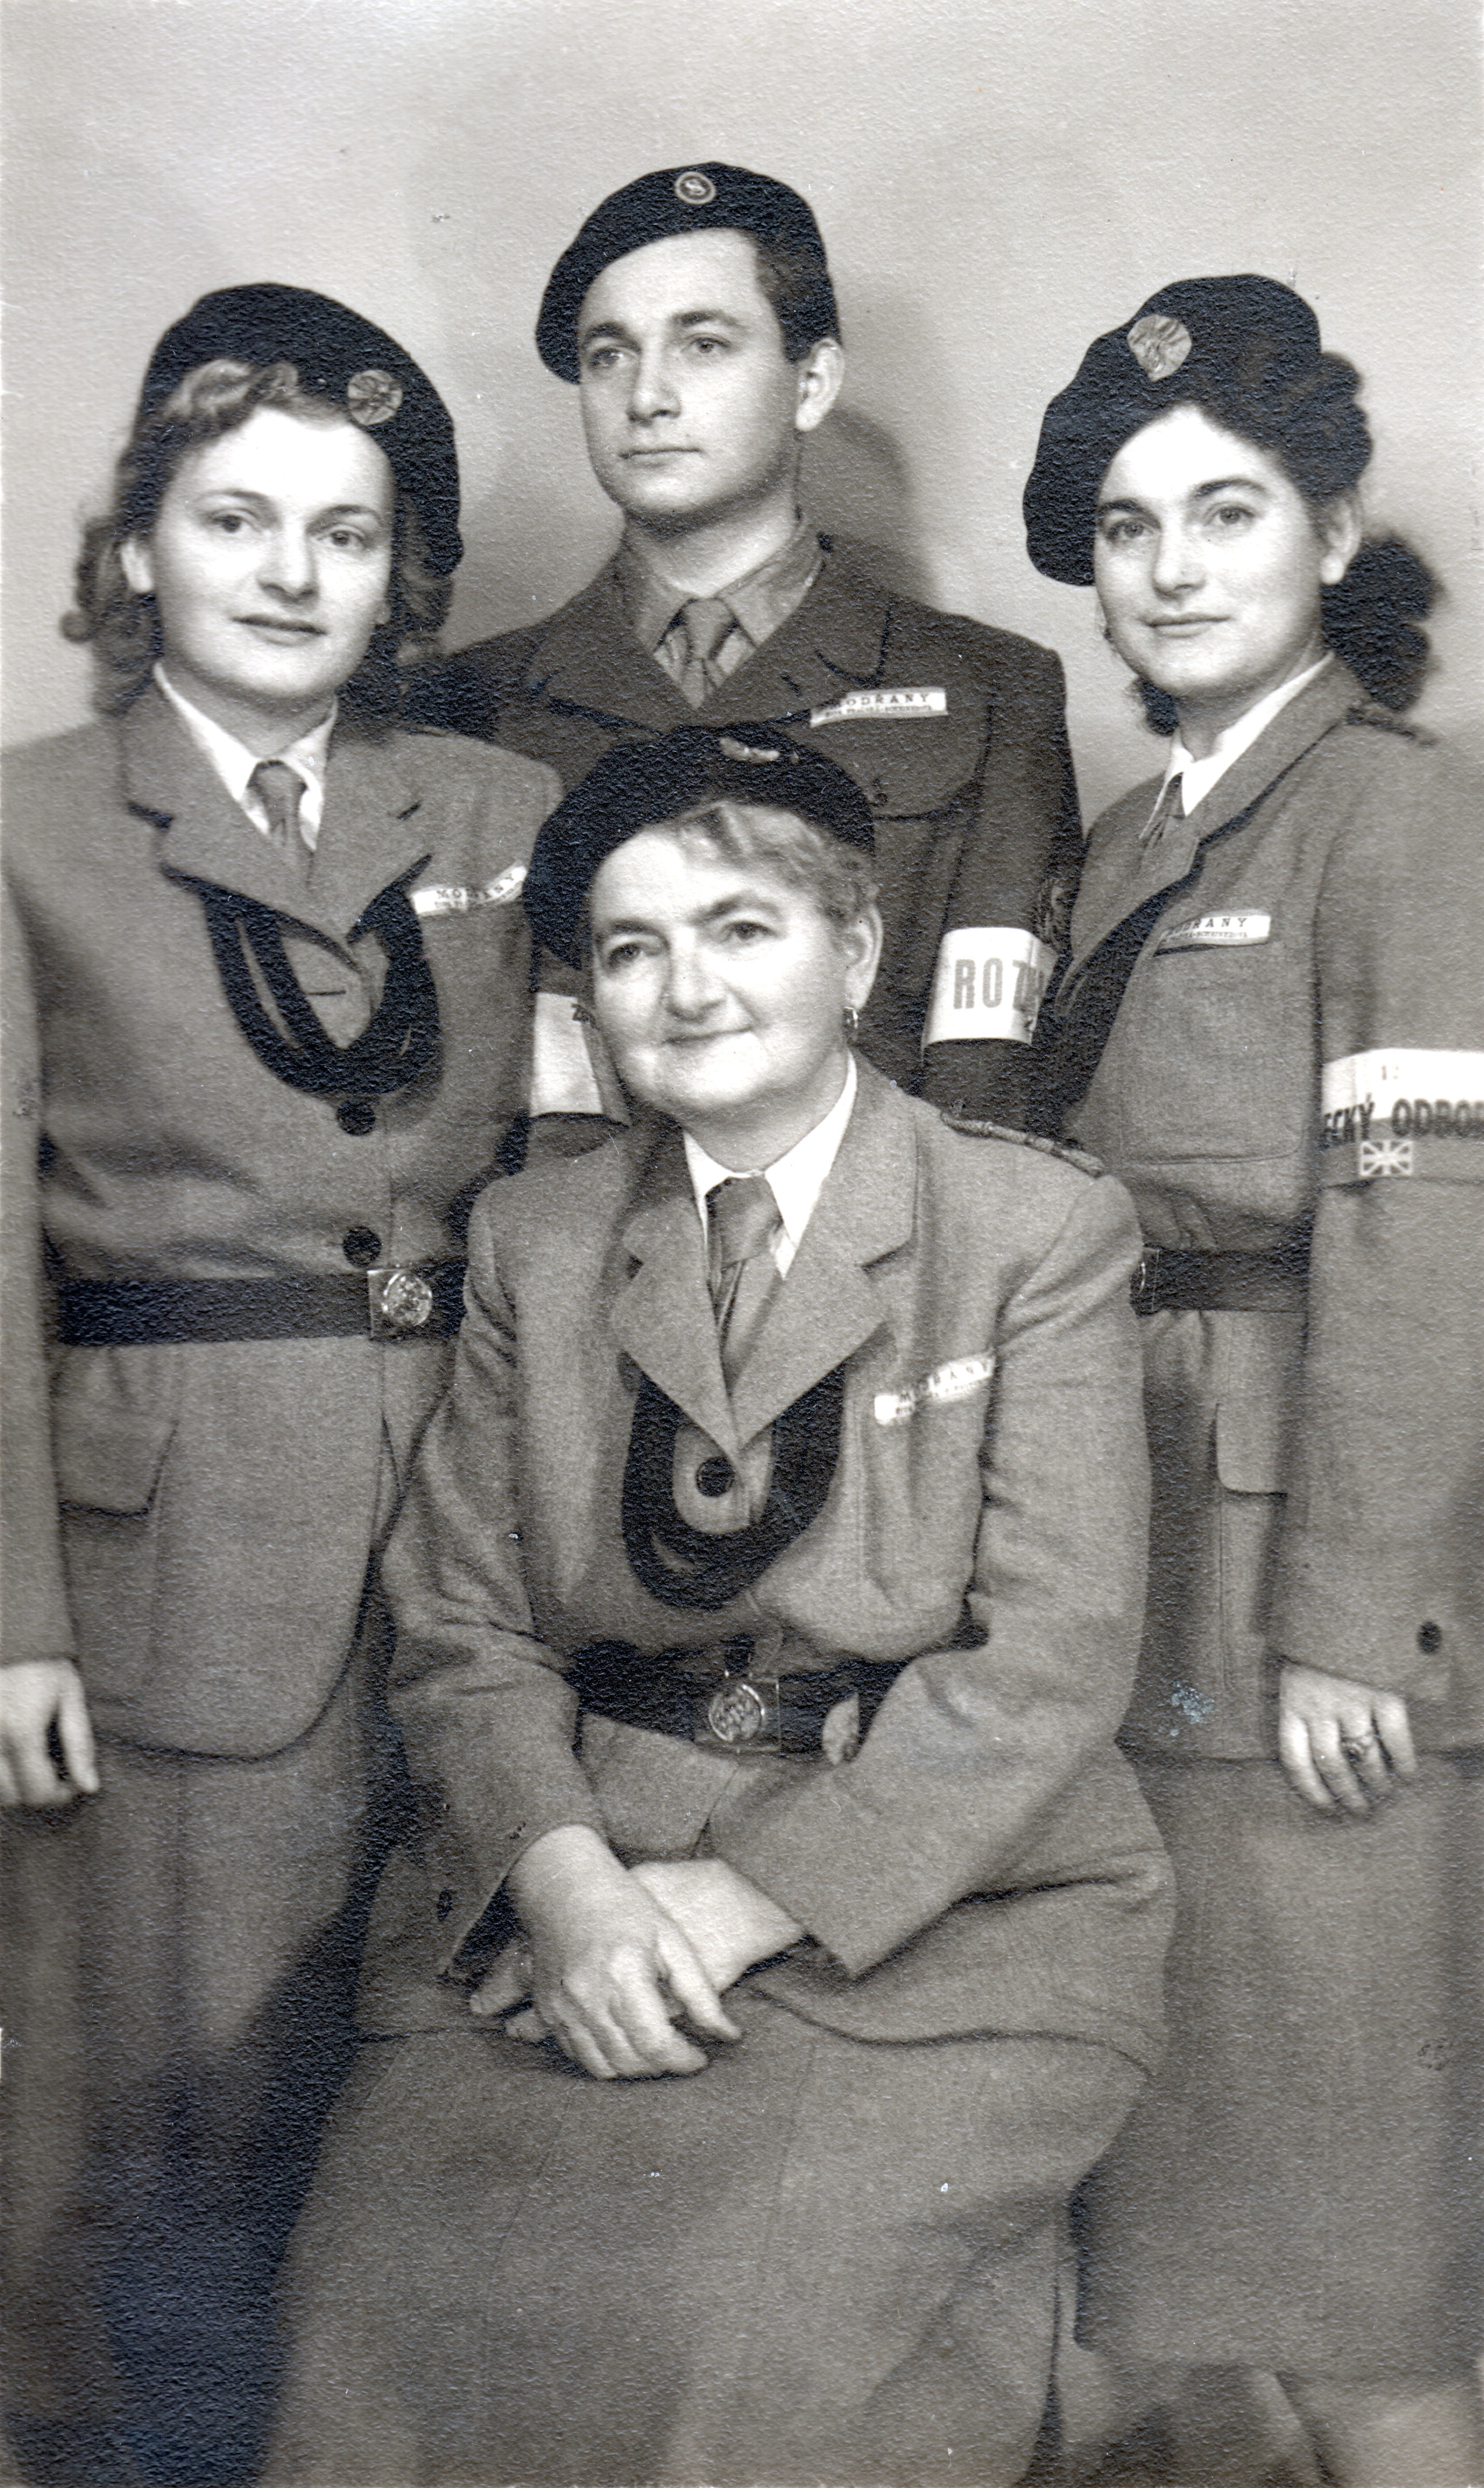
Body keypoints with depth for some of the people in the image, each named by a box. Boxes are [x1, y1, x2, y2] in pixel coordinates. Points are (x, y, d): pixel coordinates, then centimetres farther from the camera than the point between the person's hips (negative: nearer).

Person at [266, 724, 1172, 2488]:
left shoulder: (1043, 1231, 2)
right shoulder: (531, 1242, 12)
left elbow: (1058, 1650, -6)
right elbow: (459, 1620, 6)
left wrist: (756, 1895, -14)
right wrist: (564, 1877, -13)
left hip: (944, 1890, -2)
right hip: (566, 1889, 3)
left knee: (752, 2320, -25)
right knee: (391, 2304, -19)